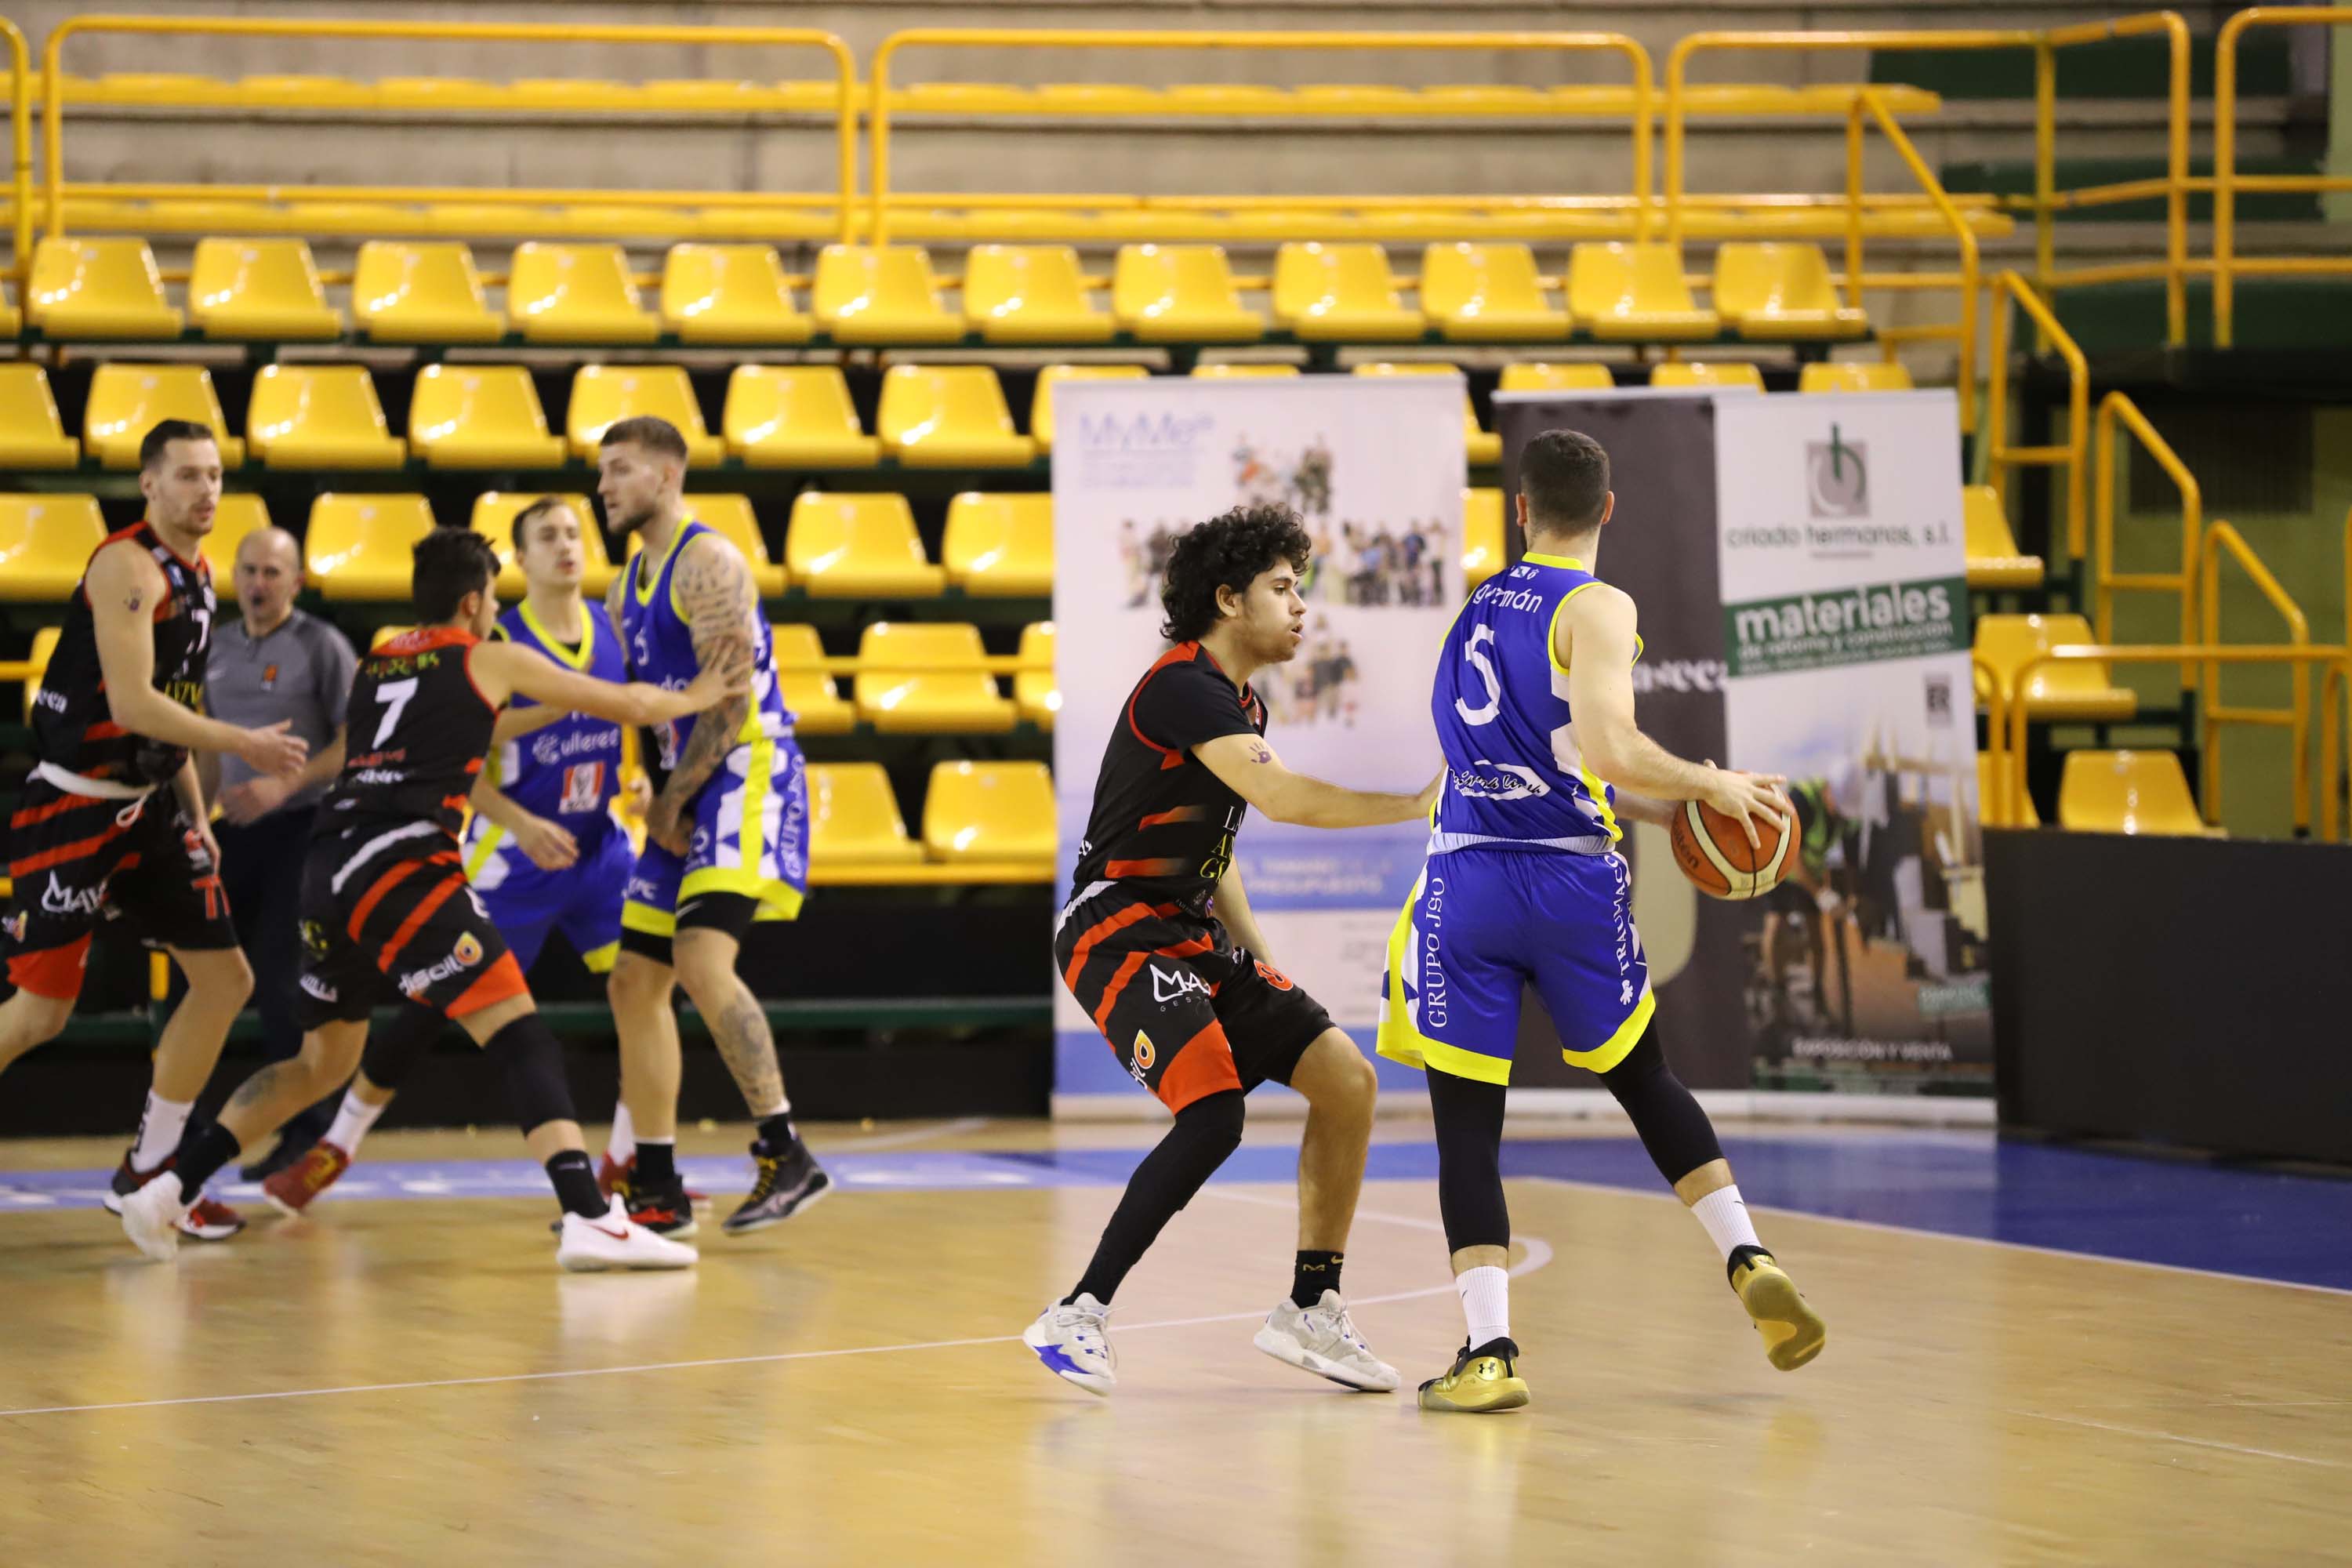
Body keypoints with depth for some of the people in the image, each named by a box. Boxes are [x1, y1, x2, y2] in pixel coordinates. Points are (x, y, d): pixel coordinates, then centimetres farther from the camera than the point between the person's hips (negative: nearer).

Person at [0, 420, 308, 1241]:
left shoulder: (197, 576, 12)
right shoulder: (127, 566, -16)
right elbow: (132, 704, -24)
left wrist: (198, 821, 16)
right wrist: (243, 744, -20)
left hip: (149, 805, 9)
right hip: (75, 804, -9)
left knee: (225, 980, 5)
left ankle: (149, 1172, 14)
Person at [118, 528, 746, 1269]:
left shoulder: (375, 666, 24)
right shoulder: (491, 660, 9)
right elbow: (631, 705, 17)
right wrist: (698, 696, 35)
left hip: (328, 874, 7)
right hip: (402, 870, -7)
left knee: (323, 1060, 23)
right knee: (522, 1035, -10)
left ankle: (167, 1189, 17)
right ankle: (589, 1219, -26)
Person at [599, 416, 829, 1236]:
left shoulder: (707, 562, -12)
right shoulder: (628, 587, 17)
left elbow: (731, 701, -18)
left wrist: (672, 800, -14)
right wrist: (662, 803, 5)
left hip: (745, 779, -10)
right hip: (684, 802, 10)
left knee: (702, 961, -25)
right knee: (635, 981, 8)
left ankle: (787, 1156, -24)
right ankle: (656, 1188, 15)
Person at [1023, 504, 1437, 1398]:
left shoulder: (1241, 706, 16)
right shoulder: (1183, 688, -17)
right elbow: (1282, 798, -29)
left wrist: (1259, 961, 17)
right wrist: (1419, 805, -26)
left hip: (1193, 934, 10)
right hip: (1120, 931, -10)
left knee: (1346, 1079, 1)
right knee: (1213, 1116, -26)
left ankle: (1310, 1312, 9)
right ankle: (1077, 1317, -17)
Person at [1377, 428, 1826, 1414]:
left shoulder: (1480, 611, 19)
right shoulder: (1596, 609, -2)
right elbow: (1610, 751, -18)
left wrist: (1668, 810, 25)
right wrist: (1708, 784, -3)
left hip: (1465, 884, 3)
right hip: (1573, 886, -3)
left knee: (1466, 1121, 1)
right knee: (1646, 1083, 18)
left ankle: (1489, 1350, -10)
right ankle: (1748, 1262, 7)